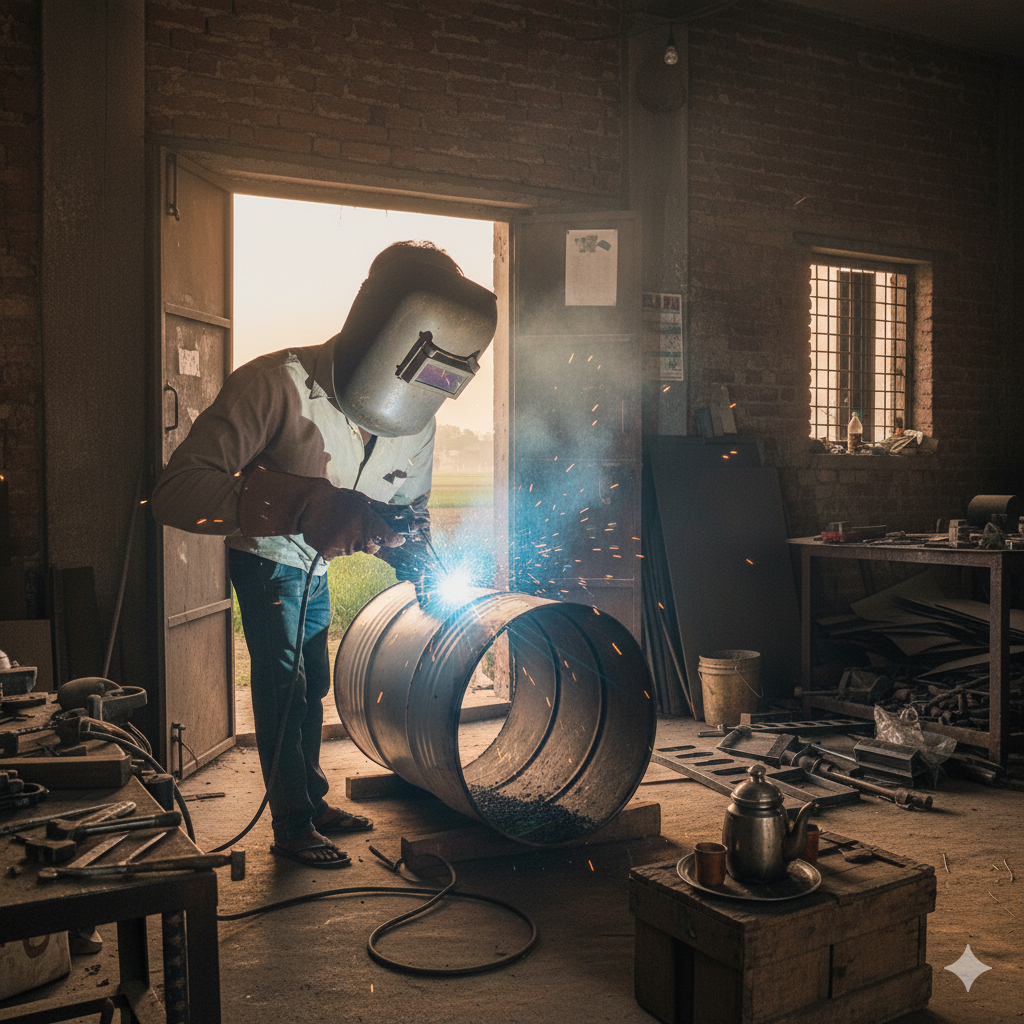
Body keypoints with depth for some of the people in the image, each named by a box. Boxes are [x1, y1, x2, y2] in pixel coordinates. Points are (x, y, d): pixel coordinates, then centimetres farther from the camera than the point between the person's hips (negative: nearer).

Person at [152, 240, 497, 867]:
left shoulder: (415, 421, -18)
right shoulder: (277, 385, -38)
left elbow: (410, 507, 1)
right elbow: (176, 492, -47)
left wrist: (416, 559, -22)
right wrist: (306, 505, -58)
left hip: (316, 566, 6)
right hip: (266, 560, -6)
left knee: (313, 683, 17)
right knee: (283, 684, -5)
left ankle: (315, 803, 35)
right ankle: (292, 827, 14)